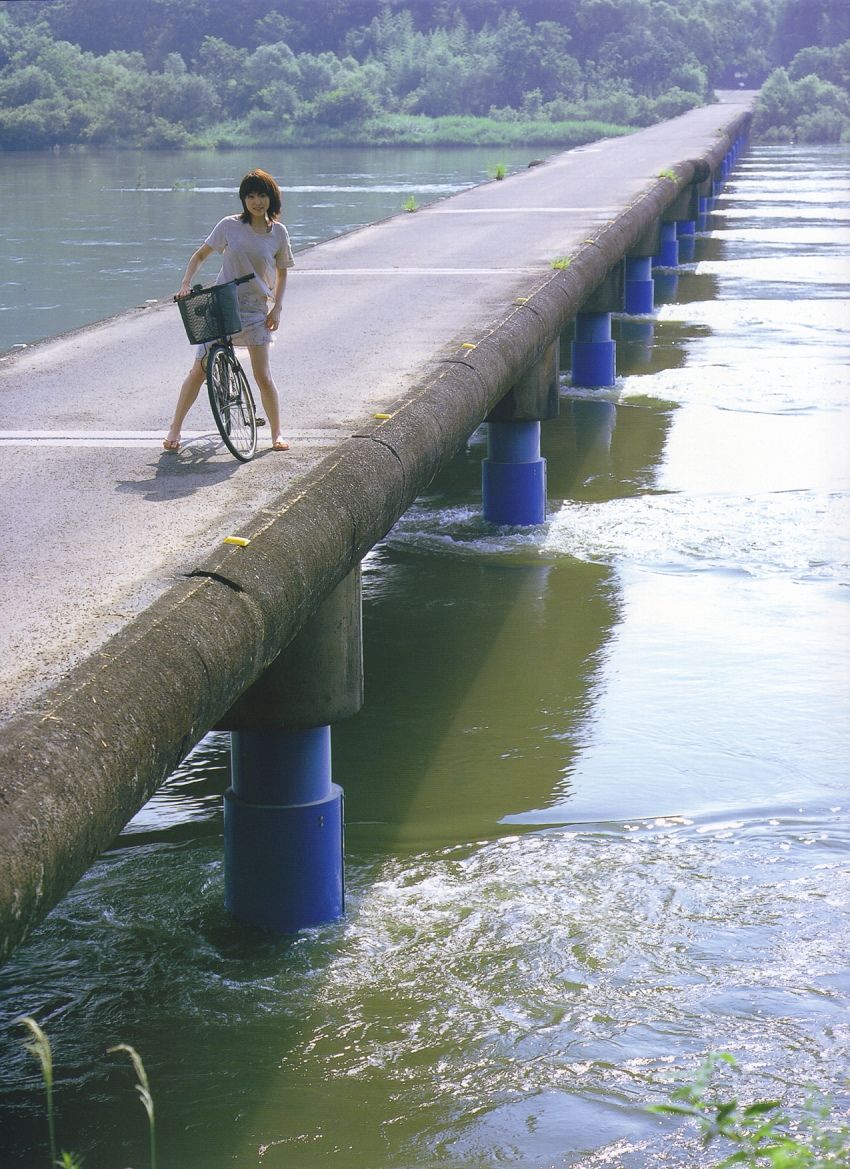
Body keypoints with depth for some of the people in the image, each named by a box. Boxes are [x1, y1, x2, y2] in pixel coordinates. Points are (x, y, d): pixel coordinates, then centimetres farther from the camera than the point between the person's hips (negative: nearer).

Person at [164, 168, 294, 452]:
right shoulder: (230, 226, -5)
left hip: (256, 310, 1)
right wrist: (186, 284, -12)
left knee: (263, 376, -3)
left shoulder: (278, 232, 1)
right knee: (199, 370, -2)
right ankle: (175, 429, 9)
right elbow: (200, 255, 3)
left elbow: (281, 273, 11)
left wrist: (276, 308, 1)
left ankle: (276, 433, 12)